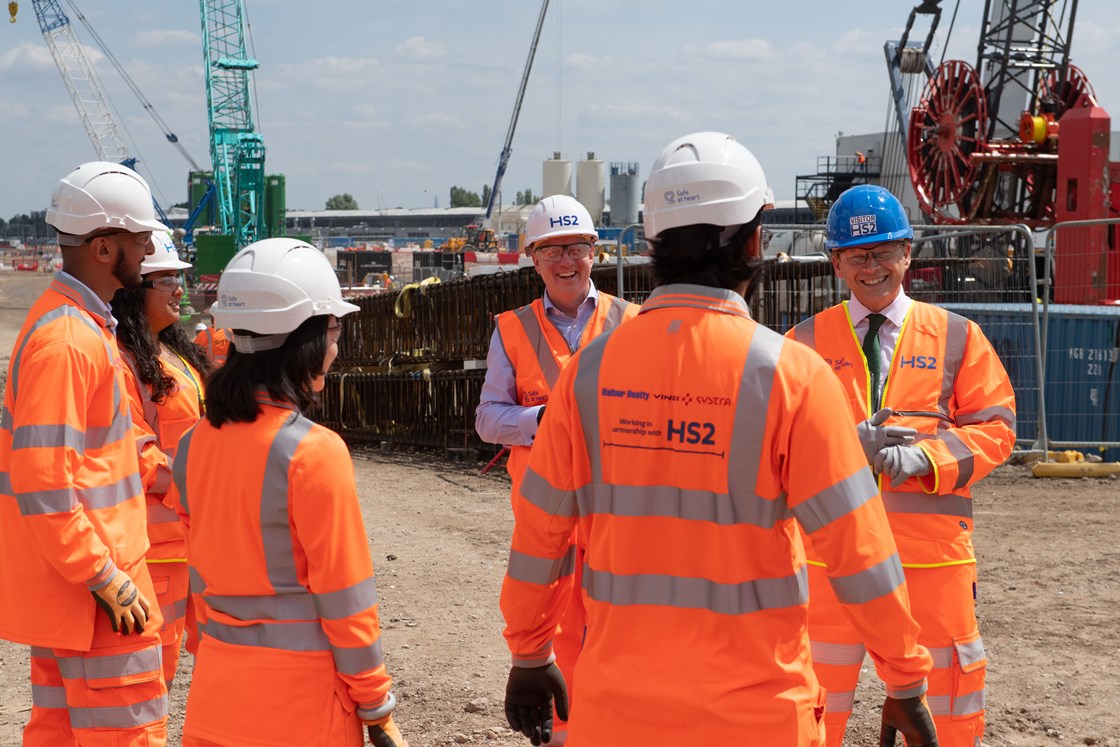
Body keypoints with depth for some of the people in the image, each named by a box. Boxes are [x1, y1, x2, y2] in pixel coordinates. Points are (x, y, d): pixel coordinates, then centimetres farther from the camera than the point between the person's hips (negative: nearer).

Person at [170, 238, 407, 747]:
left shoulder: (195, 444, 1)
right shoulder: (313, 452, -17)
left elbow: (201, 578, 10)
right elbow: (344, 597, -13)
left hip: (217, 686, 6)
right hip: (300, 692, -6)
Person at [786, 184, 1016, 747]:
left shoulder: (957, 337, 6)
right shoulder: (804, 342, 6)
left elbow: (994, 427, 2)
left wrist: (925, 456, -15)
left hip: (930, 547, 0)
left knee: (941, 683, 5)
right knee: (816, 690, 8)